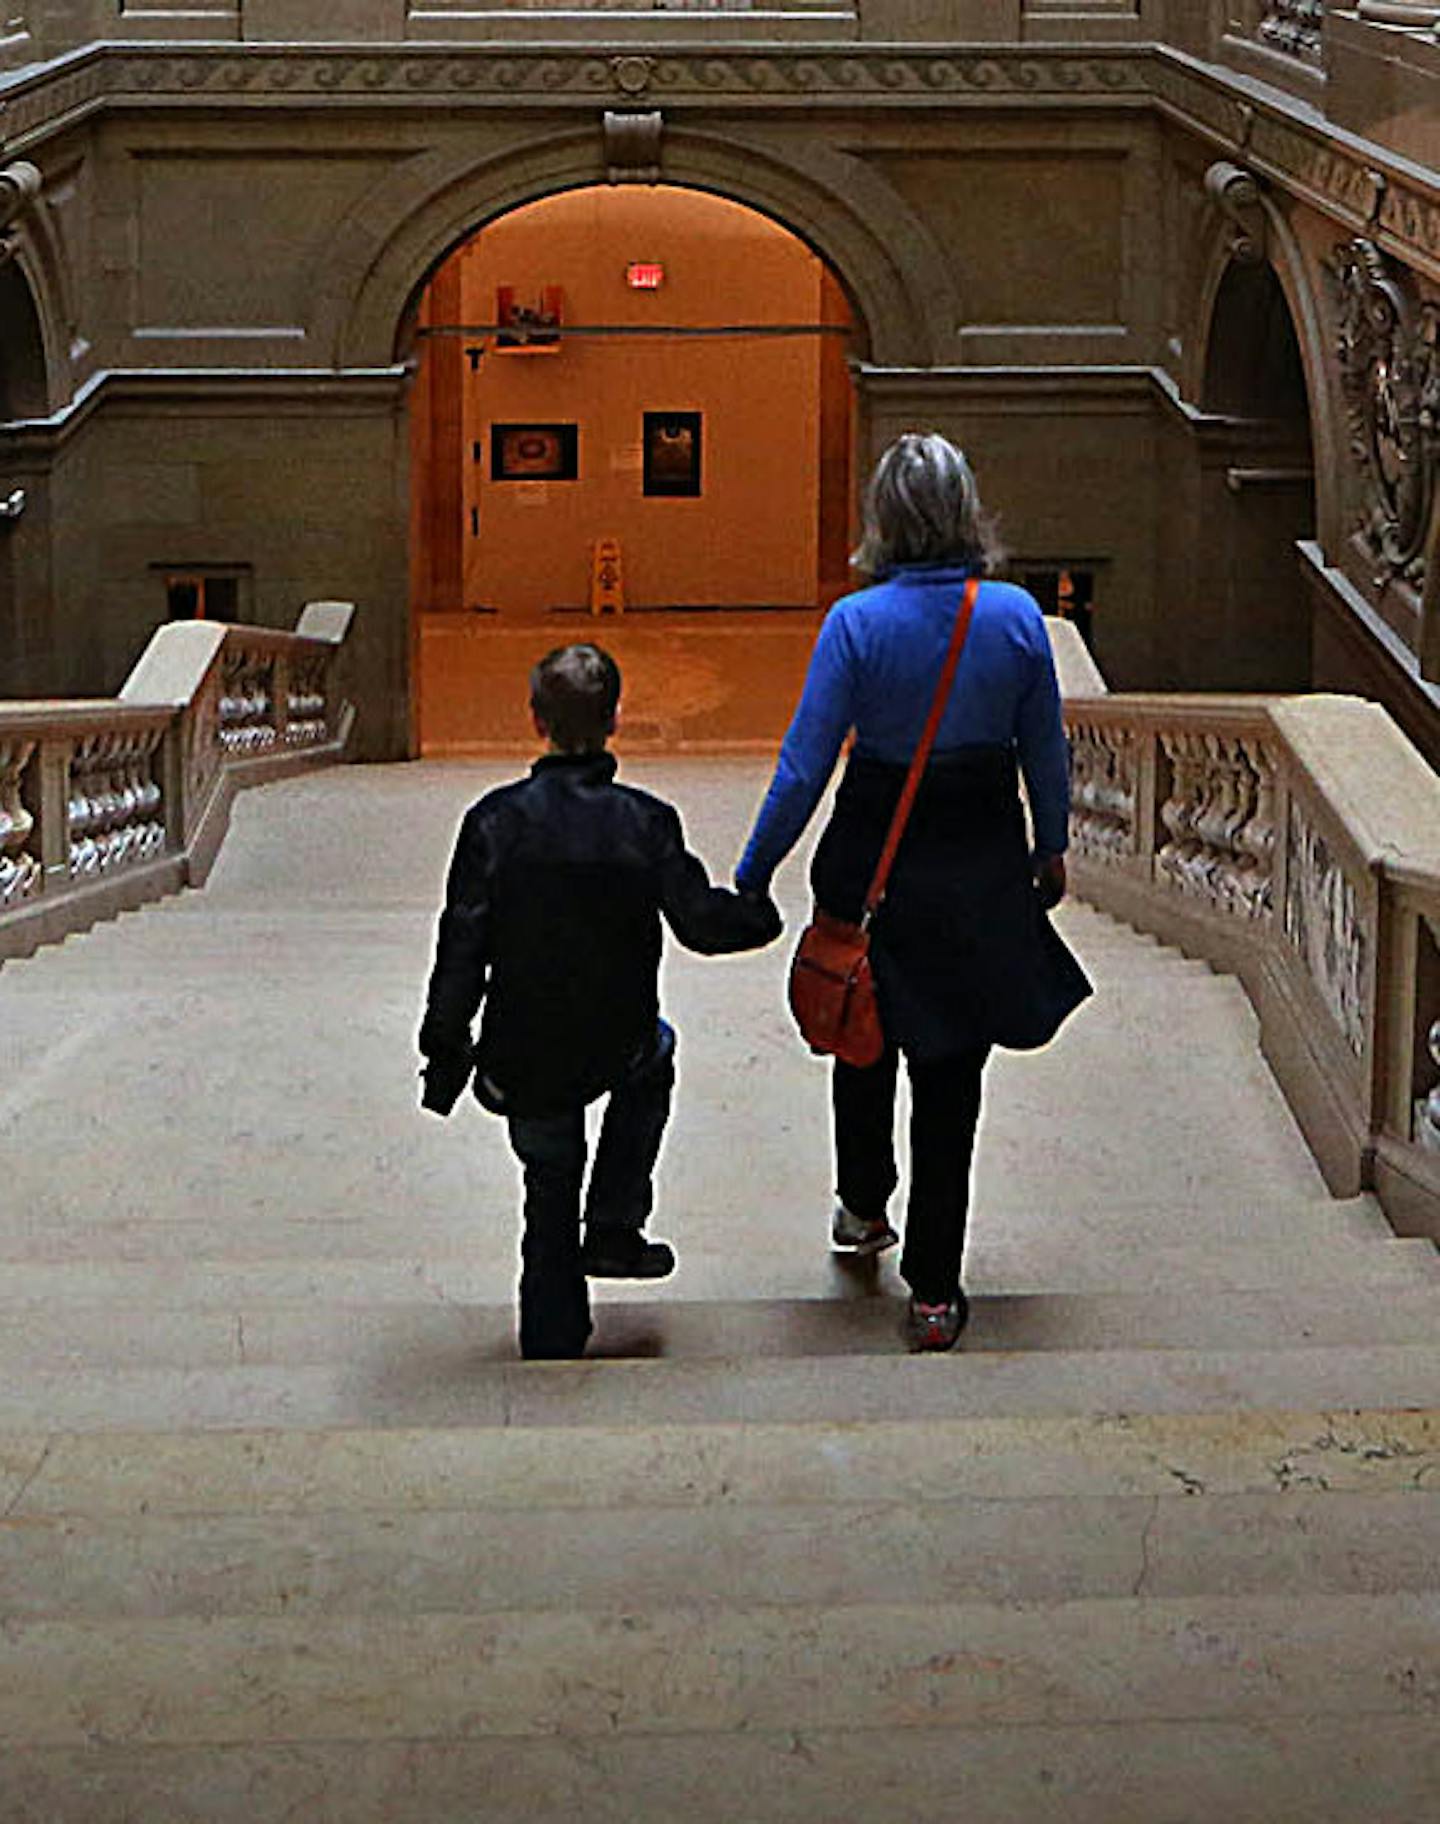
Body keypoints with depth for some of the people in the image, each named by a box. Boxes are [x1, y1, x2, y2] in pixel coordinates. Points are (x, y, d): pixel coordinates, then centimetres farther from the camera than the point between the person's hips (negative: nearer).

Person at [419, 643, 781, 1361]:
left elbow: (463, 945, -9)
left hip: (523, 1059, 0)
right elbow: (700, 922, -9)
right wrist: (759, 914, 13)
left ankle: (551, 1350, 26)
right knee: (655, 1049, 35)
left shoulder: (496, 820, -11)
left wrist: (445, 1052, 0)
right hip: (615, 1051, 0)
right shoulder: (645, 822, -12)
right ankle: (614, 1230, 28)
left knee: (549, 1194, 22)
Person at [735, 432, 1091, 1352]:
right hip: (982, 870, 1)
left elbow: (806, 766, -13)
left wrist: (753, 874, -3)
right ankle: (934, 1293, 12)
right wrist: (1051, 849, 19)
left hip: (875, 861, -1)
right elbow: (1047, 754, 2)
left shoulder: (857, 623, -15)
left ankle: (864, 1207, 45)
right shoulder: (1017, 616, -8)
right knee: (953, 1073, 10)